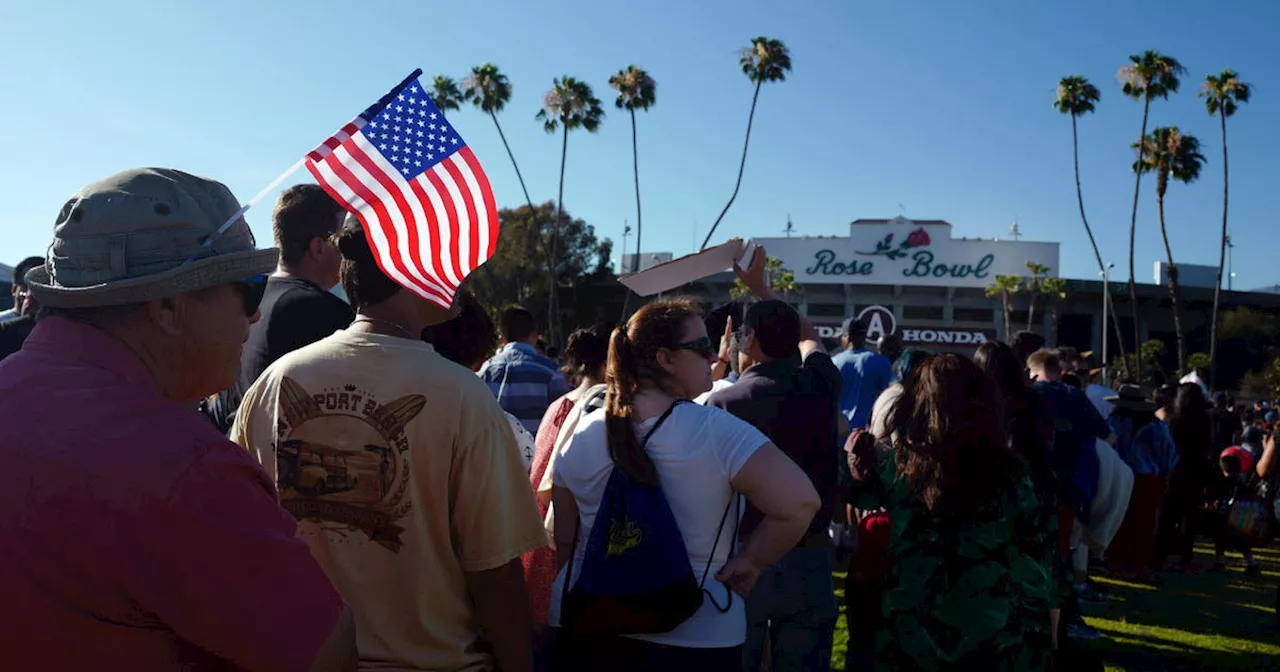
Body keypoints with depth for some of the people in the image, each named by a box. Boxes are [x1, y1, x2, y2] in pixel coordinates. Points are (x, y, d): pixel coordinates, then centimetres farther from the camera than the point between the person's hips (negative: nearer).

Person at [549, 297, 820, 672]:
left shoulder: (583, 436, -3)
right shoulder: (714, 431, -16)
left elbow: (564, 540, 5)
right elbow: (799, 503, -23)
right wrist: (749, 561, -9)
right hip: (694, 640, -3)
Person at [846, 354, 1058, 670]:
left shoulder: (901, 463, -14)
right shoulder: (1008, 471, -13)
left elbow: (865, 494, 5)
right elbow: (1041, 544, -2)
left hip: (917, 628, 0)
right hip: (1003, 629, 0)